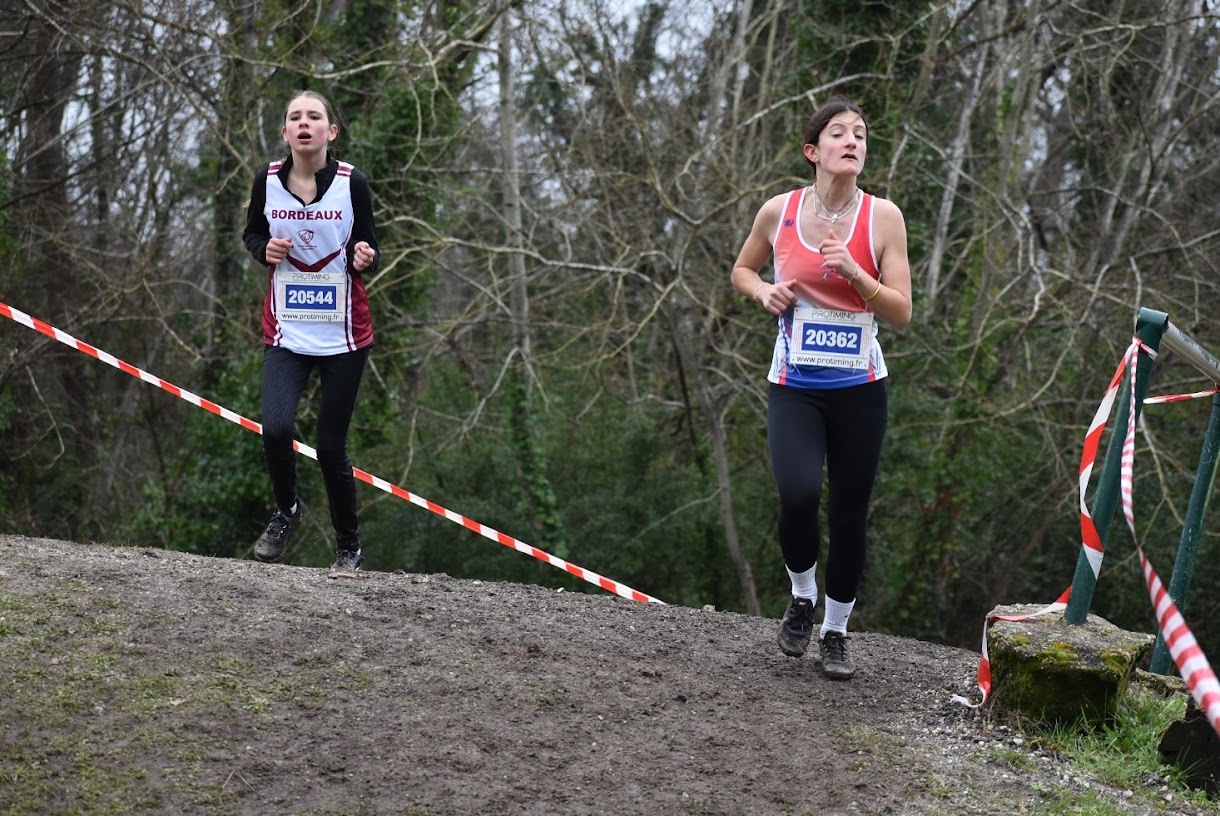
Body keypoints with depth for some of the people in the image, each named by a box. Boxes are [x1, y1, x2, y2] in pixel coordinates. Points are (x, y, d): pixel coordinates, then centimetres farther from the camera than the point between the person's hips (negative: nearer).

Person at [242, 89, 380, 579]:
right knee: (275, 428, -18)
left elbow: (369, 251, 3)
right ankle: (286, 510, 14)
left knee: (330, 446, 2)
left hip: (344, 335, -1)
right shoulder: (268, 180, -3)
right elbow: (251, 233, 14)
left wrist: (365, 258, -21)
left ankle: (349, 548, 23)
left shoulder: (351, 183, -7)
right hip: (286, 332, 1)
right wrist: (265, 249, -8)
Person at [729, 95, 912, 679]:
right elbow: (741, 270, 17)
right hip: (794, 388, -1)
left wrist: (854, 272, -20)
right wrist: (763, 291, -4)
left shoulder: (882, 216, -4)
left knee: (849, 514, 5)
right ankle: (801, 597, 8)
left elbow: (901, 314, -5)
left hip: (859, 389, 1)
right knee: (798, 495, -22)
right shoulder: (779, 212, -2)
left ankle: (836, 631, 26)